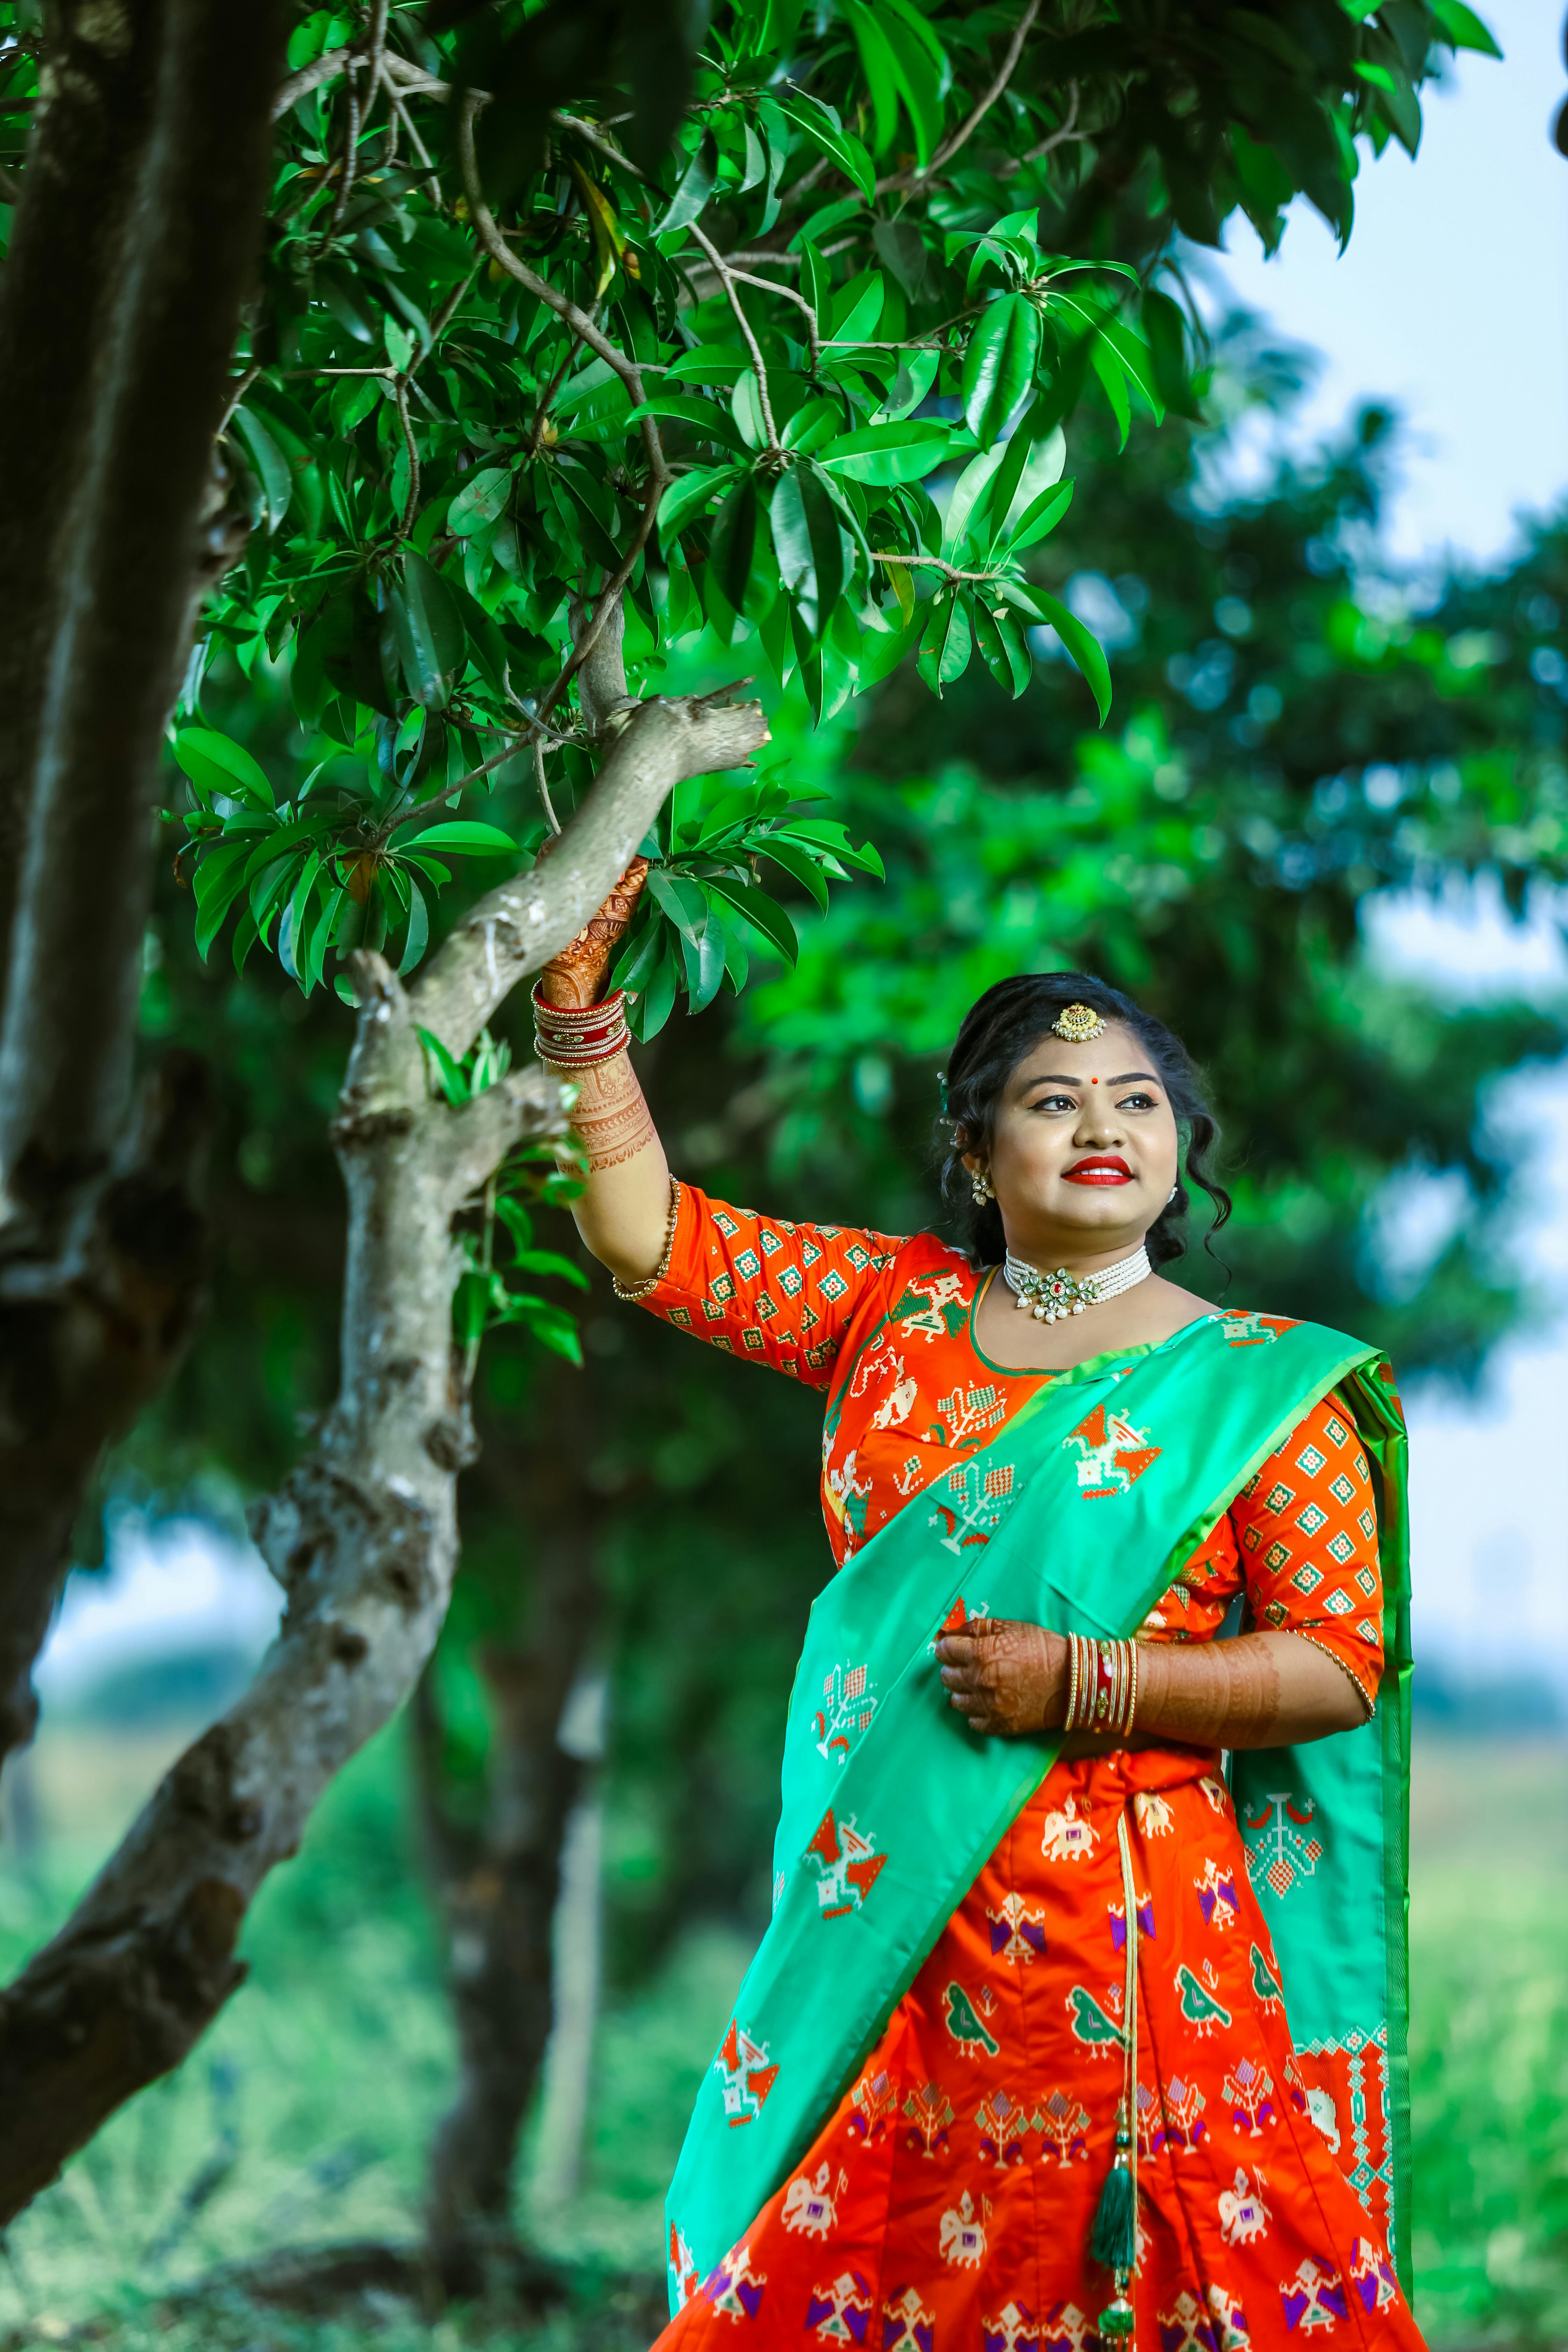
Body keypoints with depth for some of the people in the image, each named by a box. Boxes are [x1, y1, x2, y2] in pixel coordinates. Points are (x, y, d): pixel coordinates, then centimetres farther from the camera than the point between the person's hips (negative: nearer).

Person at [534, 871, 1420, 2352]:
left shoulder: (1257, 1385, -1)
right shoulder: (895, 1307, 10)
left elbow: (1341, 1664, -4)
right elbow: (648, 1240, 9)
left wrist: (1081, 1683, -14)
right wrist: (577, 993, 2)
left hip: (1120, 1936, -3)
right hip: (876, 1924, 3)